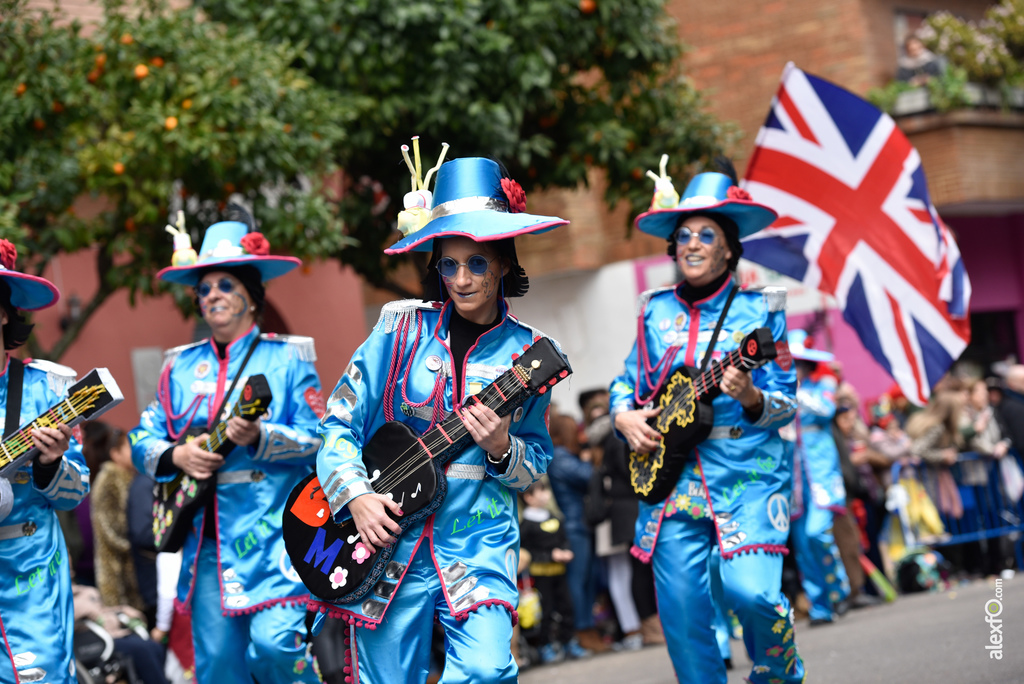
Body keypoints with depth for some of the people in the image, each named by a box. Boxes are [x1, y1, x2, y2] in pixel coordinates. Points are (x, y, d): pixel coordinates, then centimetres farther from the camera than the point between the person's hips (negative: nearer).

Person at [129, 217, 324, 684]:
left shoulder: (286, 357, 2)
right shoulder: (180, 367, 14)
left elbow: (317, 439, -5)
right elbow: (142, 440, 13)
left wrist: (258, 437, -21)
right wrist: (176, 456, -8)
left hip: (272, 530, -4)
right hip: (207, 536, 4)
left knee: (275, 644, -19)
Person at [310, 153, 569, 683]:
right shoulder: (402, 328, 1)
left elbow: (536, 465, 11)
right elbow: (339, 422, 2)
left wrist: (502, 450, -11)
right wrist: (356, 496, -12)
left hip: (478, 540, 0)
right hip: (387, 535, 0)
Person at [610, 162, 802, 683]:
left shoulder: (759, 310, 1)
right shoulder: (654, 311, 11)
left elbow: (786, 405, -1)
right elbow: (626, 384, 20)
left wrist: (752, 398, -22)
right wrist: (624, 417, -1)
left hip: (746, 475, -3)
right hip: (670, 478, 4)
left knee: (751, 590, -19)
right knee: (681, 612, 0)